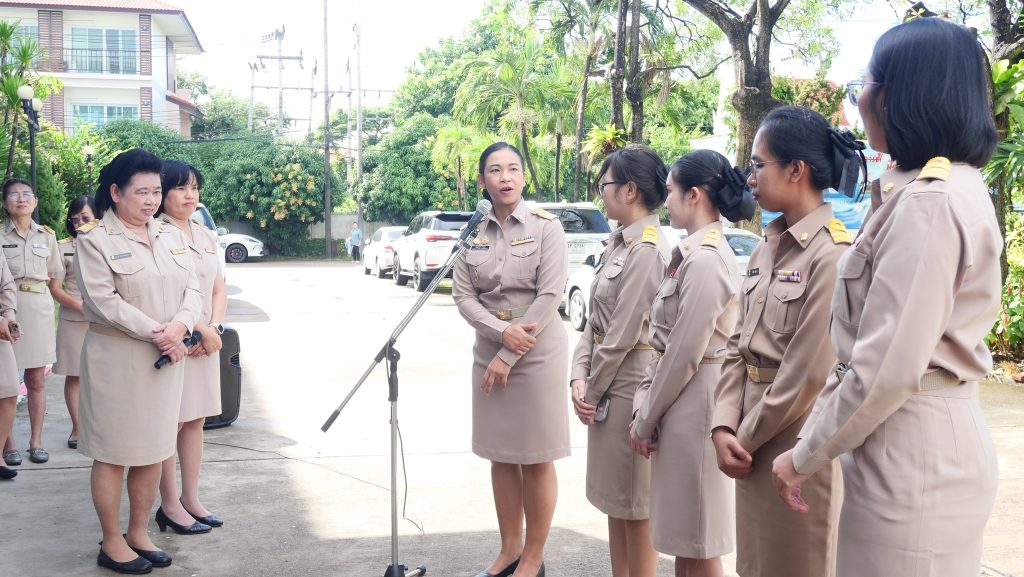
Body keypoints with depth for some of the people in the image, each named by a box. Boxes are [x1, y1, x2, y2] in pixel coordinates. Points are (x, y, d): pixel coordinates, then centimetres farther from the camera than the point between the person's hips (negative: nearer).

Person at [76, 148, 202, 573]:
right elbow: (103, 301, -16)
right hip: (117, 360, -6)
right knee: (113, 454, 4)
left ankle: (138, 534, 25)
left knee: (153, 451, 11)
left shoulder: (171, 235, 11)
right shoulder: (94, 241, -7)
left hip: (166, 359, 6)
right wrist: (156, 333, -18)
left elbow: (192, 287, 6)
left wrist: (180, 325, -14)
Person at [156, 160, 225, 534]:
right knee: (170, 422, -1)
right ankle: (170, 506, 9)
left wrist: (214, 327, -3)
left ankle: (190, 498, 20)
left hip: (205, 341, 7)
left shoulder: (206, 236, 13)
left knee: (196, 419, 11)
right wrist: (201, 330, -16)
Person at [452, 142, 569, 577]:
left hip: (537, 353, -4)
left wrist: (509, 356, -15)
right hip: (489, 352, 4)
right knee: (501, 456, 11)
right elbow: (463, 296, 0)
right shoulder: (473, 232, 5)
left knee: (536, 458, 3)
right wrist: (502, 332, -18)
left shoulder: (546, 226, -7)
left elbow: (550, 295, -13)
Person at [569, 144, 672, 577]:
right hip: (607, 388, 9)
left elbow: (623, 335, -19)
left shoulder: (648, 250, -18)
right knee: (615, 501, 18)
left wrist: (593, 389, -9)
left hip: (631, 388, -9)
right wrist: (580, 377, 0)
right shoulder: (618, 244, 11)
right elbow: (594, 321, 11)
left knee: (636, 508, 3)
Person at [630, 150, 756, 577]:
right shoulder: (694, 253, 12)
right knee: (683, 538, 18)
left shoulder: (705, 260, -19)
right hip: (679, 401, 10)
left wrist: (646, 420, -9)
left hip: (693, 403, -10)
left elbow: (684, 355, -19)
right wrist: (644, 406, 9)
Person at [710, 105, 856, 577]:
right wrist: (724, 426, -4)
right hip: (752, 442, 8)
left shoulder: (833, 254, -18)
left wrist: (748, 437, -10)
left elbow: (809, 372, -19)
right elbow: (738, 346, 7)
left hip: (798, 441, -8)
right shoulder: (765, 248, 9)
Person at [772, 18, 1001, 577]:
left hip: (911, 457, -9)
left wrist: (804, 456, -10)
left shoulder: (928, 204, -20)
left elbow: (887, 370, -23)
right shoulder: (948, 187, 12)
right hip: (930, 443, 9)